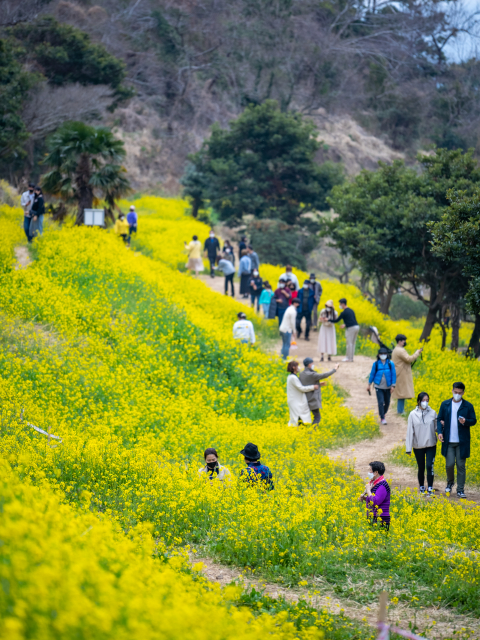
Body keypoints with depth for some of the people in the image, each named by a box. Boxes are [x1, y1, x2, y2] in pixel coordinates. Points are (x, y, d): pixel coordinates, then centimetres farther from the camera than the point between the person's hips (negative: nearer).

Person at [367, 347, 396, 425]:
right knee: (380, 402, -9)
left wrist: (393, 386, -4)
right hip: (379, 386, -1)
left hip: (387, 387, 1)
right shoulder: (376, 364, -4)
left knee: (387, 402, 10)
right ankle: (382, 418, -1)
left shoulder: (390, 364, -4)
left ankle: (384, 413, 36)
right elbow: (372, 374, 7)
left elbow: (393, 375, 1)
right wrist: (369, 384, 11)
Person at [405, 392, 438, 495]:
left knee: (429, 466, -12)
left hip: (431, 445, 0)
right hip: (418, 447, 0)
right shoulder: (413, 414, -3)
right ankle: (421, 487, 29)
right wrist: (408, 448, -4)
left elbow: (436, 428, 7)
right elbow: (410, 431, -3)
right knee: (421, 468, 11)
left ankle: (430, 489, -8)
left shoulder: (433, 413, 0)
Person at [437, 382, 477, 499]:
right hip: (448, 441, 1)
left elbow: (473, 421, 3)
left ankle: (460, 490, 9)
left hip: (462, 442, -1)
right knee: (449, 464, -4)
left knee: (461, 466, 1)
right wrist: (440, 432, -8)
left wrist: (465, 422, -20)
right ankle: (450, 482, 24)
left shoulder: (468, 406, 2)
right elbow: (439, 419, 9)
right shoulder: (445, 404, 6)